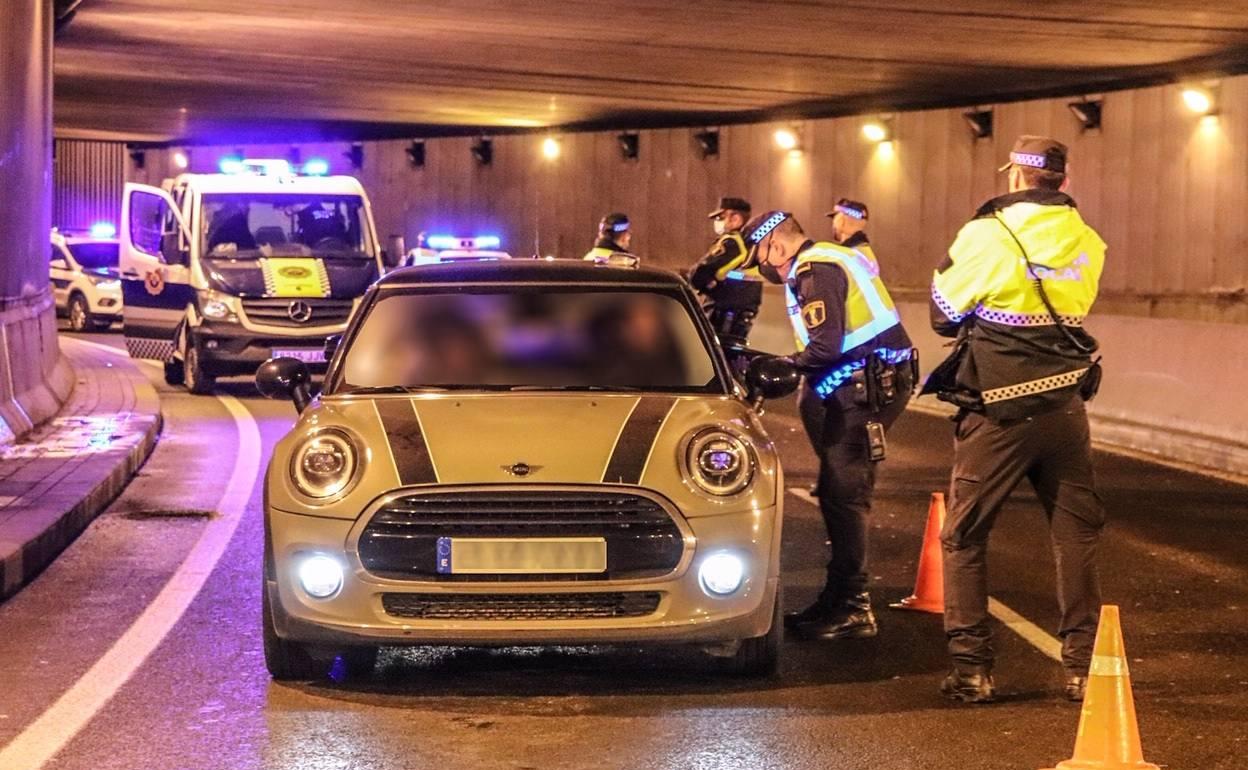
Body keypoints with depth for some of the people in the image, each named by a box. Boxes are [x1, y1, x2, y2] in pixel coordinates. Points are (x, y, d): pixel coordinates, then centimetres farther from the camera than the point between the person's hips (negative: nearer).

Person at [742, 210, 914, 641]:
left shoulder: (815, 271, -13)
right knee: (840, 494, 14)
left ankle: (852, 609, -9)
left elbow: (825, 346, -21)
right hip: (872, 382, 11)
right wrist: (789, 367, 10)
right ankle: (839, 600, 20)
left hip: (868, 385, -11)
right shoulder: (830, 260, 20)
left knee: (843, 495, -10)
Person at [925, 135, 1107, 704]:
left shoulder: (987, 235, -10)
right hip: (1064, 403, 4)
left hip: (998, 410, -3)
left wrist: (945, 267, 15)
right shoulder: (1087, 241, 3)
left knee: (964, 537, 8)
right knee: (1077, 534, 12)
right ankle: (1082, 666, 12)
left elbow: (945, 313, -1)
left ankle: (971, 668, 6)